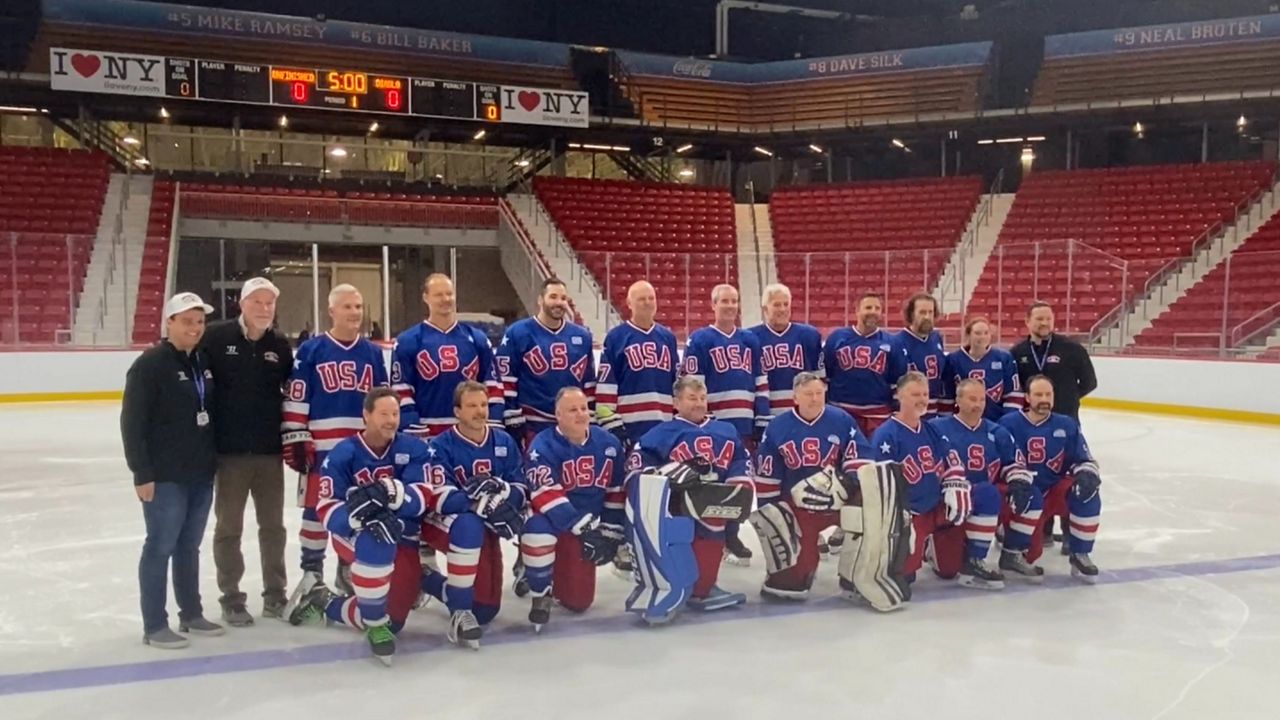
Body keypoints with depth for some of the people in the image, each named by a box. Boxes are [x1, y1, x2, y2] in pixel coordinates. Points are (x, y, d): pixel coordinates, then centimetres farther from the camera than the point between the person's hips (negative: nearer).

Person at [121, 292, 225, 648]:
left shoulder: (204, 362, 10)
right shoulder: (150, 364, -12)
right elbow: (132, 422, -14)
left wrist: (214, 459, 15)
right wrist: (142, 473, -16)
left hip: (201, 473, 7)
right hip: (165, 476, -7)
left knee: (189, 546, 16)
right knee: (161, 546, 0)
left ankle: (191, 614, 26)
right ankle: (154, 626, 9)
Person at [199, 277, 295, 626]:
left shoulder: (281, 345, 4)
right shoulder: (216, 336, -8)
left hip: (270, 449, 3)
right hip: (229, 449, -3)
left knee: (273, 524, 12)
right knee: (229, 526, 7)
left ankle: (275, 593, 25)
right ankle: (231, 598, 18)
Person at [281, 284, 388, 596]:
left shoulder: (373, 353, 10)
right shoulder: (310, 350, -2)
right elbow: (295, 399, -4)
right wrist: (295, 440, -9)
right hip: (321, 447, -4)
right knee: (317, 508, 2)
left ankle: (350, 570, 26)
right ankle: (311, 572, 13)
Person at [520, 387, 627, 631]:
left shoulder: (608, 443, -3)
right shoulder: (543, 446, -19)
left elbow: (616, 491, 6)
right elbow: (546, 495, -28)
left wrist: (611, 532, 2)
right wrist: (585, 527, -33)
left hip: (589, 525, 4)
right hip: (550, 519, -4)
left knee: (579, 601, 3)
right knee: (539, 529, -41)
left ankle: (560, 572, 38)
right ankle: (540, 594, -16)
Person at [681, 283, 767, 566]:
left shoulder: (750, 341, 12)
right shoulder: (699, 340, -3)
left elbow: (760, 384, 13)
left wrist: (762, 422, 8)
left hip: (744, 423, 5)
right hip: (714, 423, -5)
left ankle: (730, 538, 23)